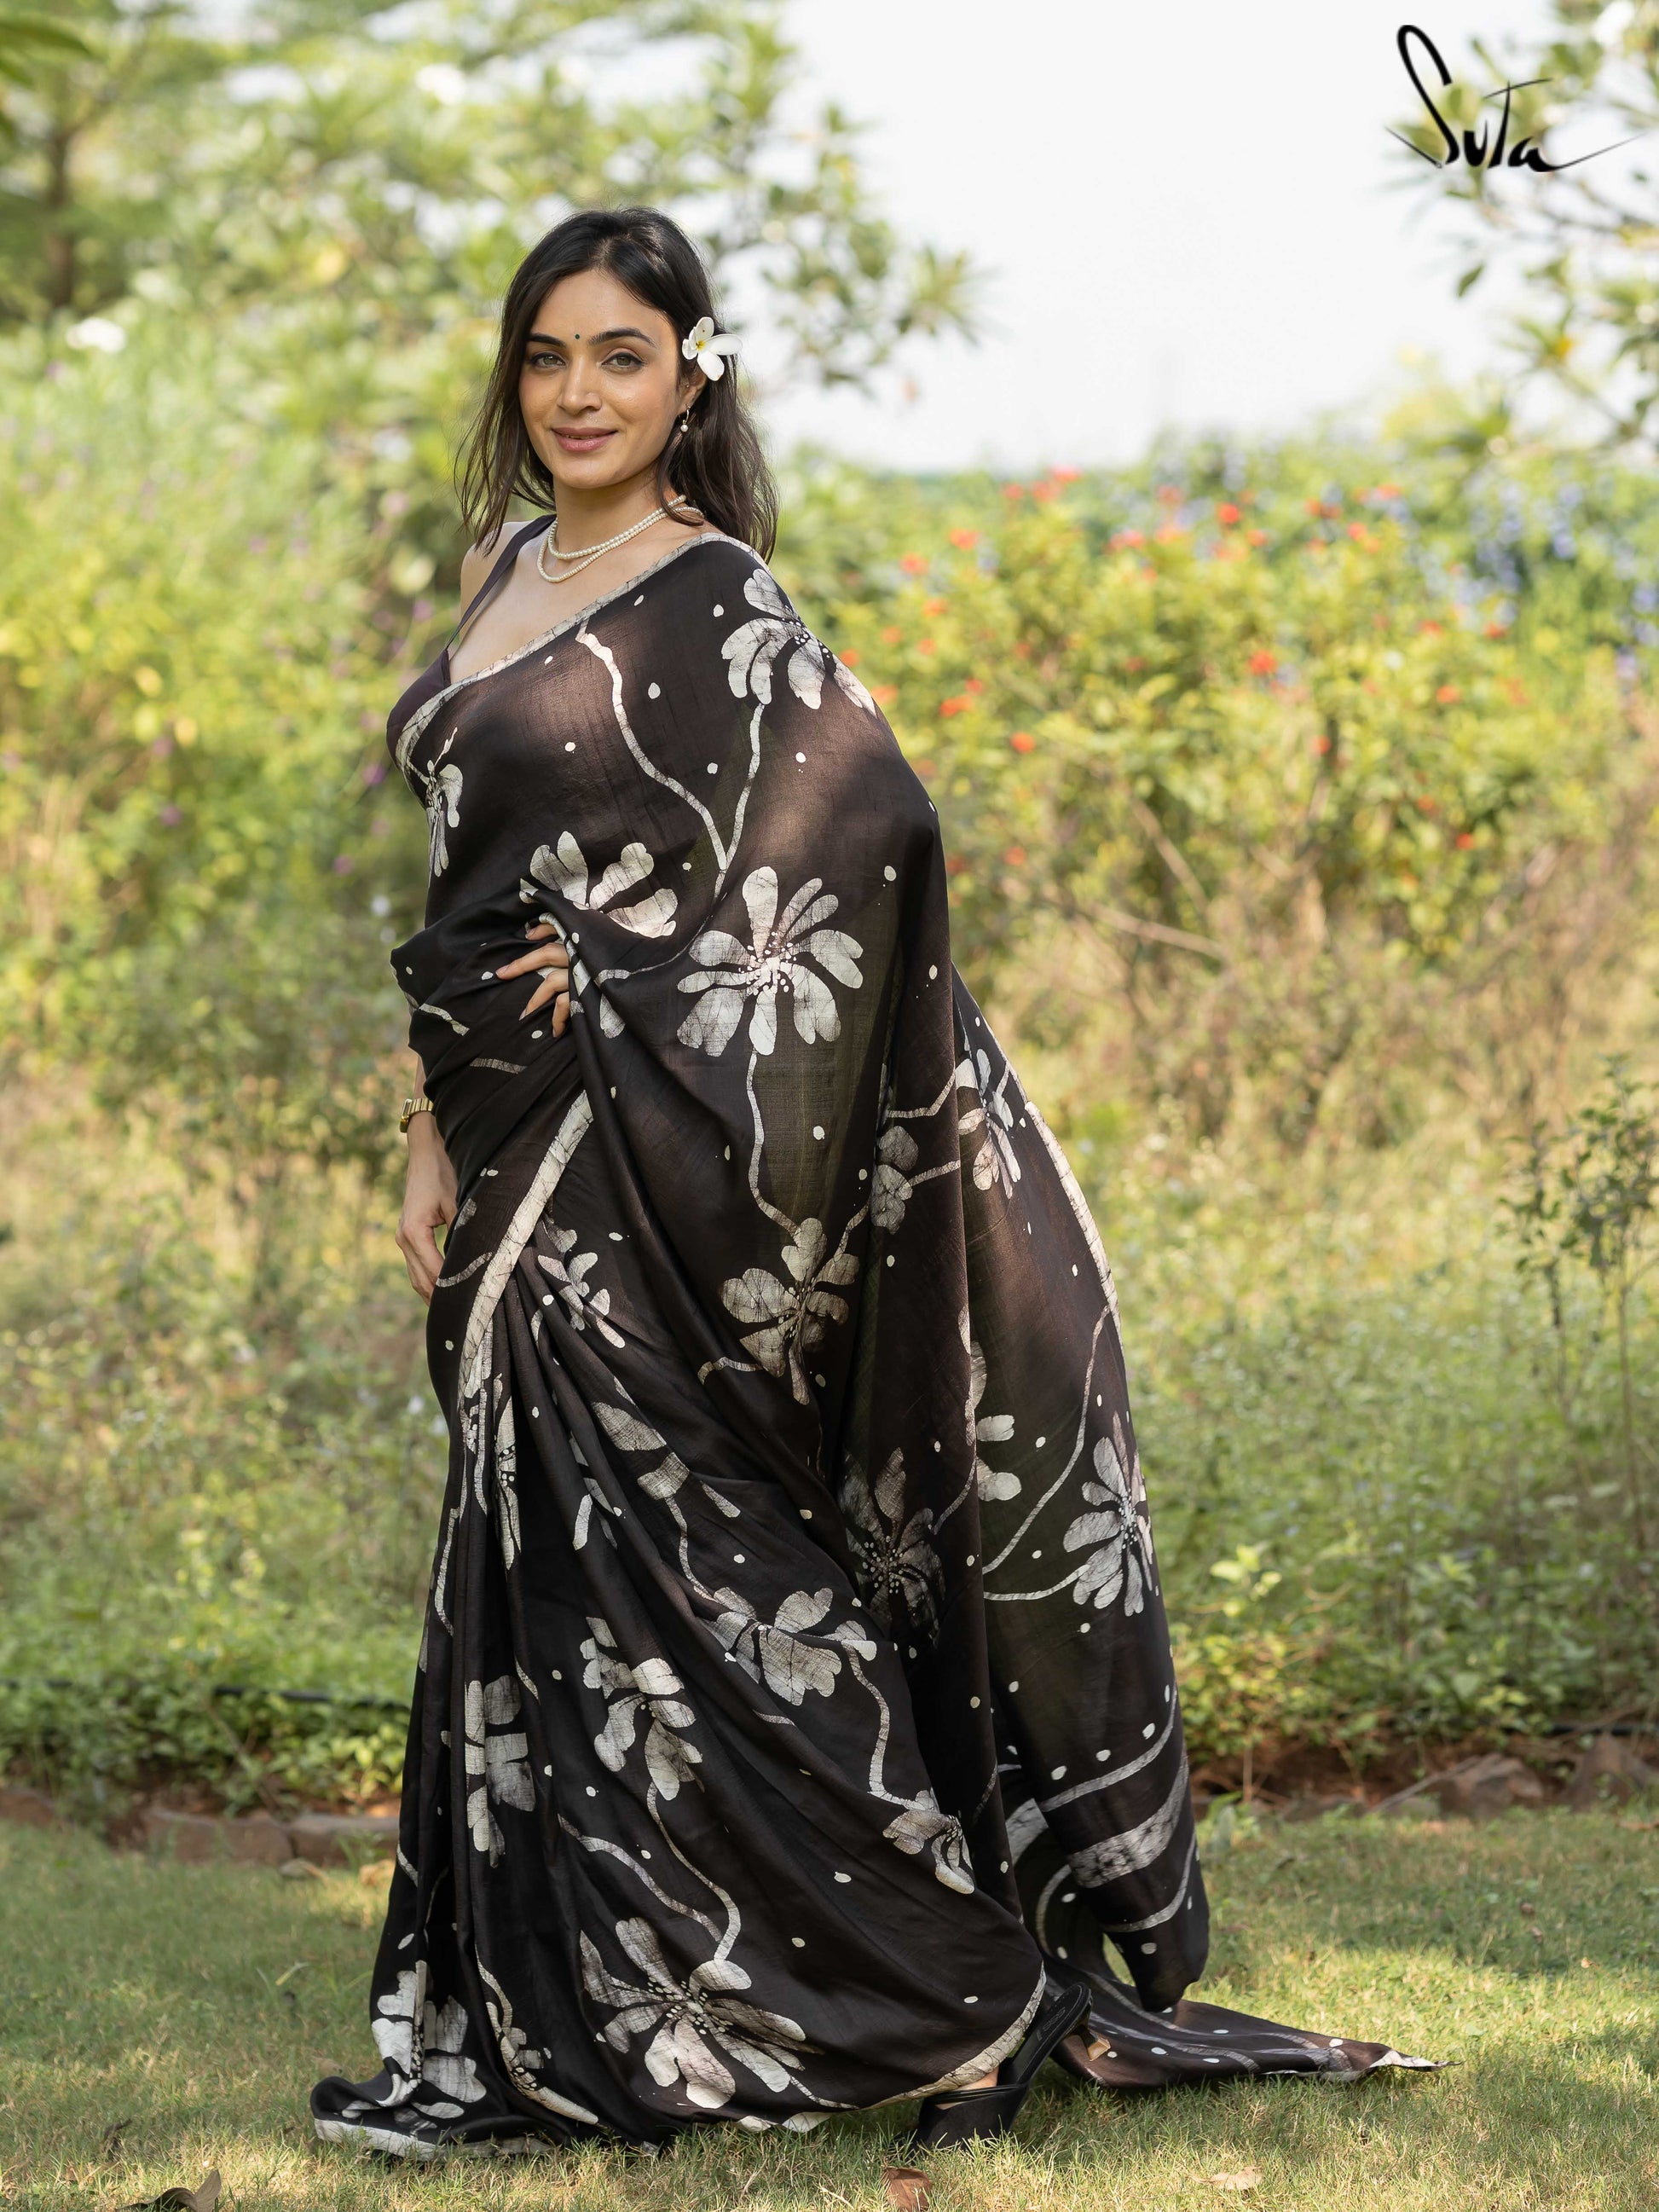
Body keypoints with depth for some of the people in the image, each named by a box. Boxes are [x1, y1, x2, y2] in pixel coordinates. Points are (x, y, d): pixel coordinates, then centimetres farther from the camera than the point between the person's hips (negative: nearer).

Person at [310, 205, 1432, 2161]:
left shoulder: (712, 608, -11)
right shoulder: (511, 572, 13)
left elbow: (871, 828, -23)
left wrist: (625, 978, -15)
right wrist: (437, 1146, 13)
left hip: (643, 1171, -8)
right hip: (528, 1165, 8)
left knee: (680, 1578, -5)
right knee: (540, 1592, 10)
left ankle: (959, 1993, 6)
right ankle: (550, 2032, 18)